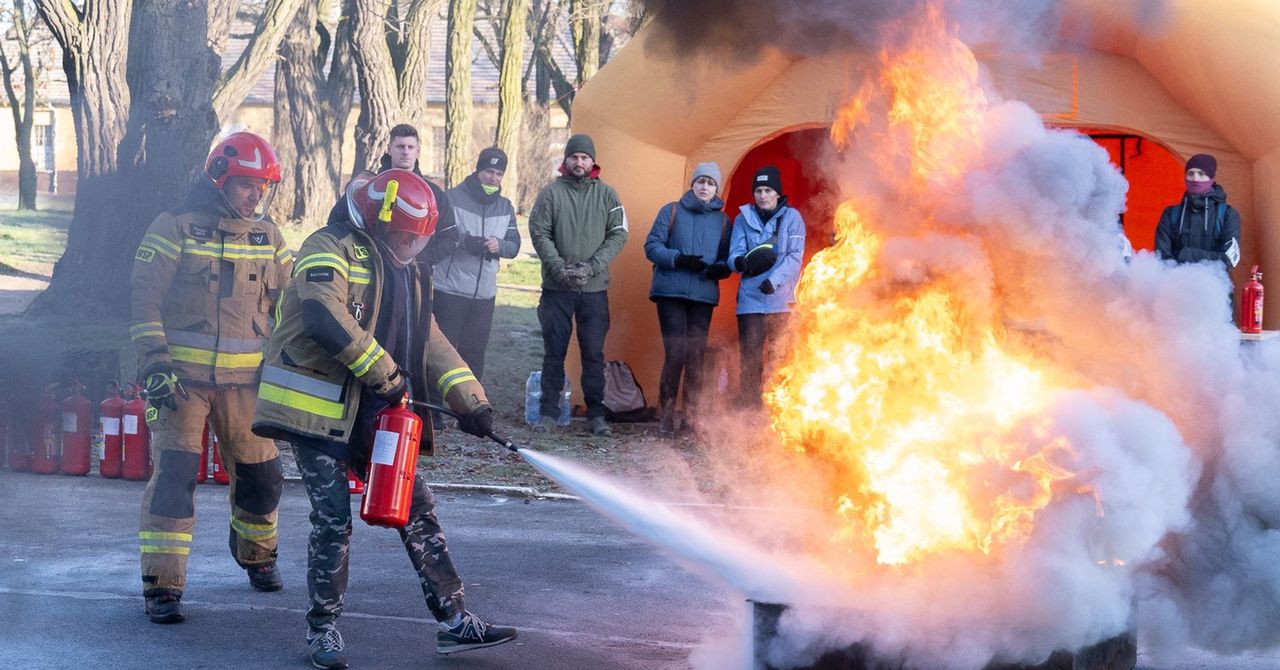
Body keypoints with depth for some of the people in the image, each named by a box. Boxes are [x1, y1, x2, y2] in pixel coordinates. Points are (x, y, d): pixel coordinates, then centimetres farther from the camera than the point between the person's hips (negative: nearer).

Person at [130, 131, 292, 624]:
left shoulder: (268, 237, 10)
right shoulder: (176, 228, -5)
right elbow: (145, 300, -6)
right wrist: (155, 363, -14)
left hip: (245, 378, 4)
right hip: (181, 375, -4)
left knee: (260, 473, 8)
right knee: (174, 473, -13)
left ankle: (256, 555, 35)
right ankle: (162, 585, -8)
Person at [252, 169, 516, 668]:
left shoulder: (401, 272, 19)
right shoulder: (331, 250, -10)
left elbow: (430, 343, 17)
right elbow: (325, 317, -27)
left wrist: (471, 401, 6)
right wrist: (384, 374, -21)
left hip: (374, 417, 8)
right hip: (318, 410, -8)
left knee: (416, 510, 5)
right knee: (333, 521, -7)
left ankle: (455, 622, 10)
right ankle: (323, 628, 9)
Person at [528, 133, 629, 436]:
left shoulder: (606, 194, 6)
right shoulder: (551, 192, 3)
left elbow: (618, 235, 1)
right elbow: (539, 233, -2)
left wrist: (591, 267, -11)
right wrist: (559, 268, -14)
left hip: (595, 289, 1)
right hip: (556, 288, 0)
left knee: (594, 353, 2)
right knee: (554, 352, 3)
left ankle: (596, 414, 8)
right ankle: (549, 412, 9)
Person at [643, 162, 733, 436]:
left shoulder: (722, 220, 13)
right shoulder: (671, 211, 6)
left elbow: (728, 257, 15)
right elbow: (652, 246, 1)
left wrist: (721, 268, -9)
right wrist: (679, 259, -15)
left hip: (704, 295, 3)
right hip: (671, 292, -3)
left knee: (696, 357, 2)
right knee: (676, 353, -11)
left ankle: (691, 418, 9)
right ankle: (666, 416, -1)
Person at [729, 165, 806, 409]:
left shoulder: (791, 217, 5)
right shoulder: (744, 219, 12)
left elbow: (795, 257, -4)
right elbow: (734, 256, 4)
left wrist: (774, 280, -21)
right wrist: (742, 262, -21)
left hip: (781, 299, -2)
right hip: (750, 299, 2)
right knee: (750, 360, -1)